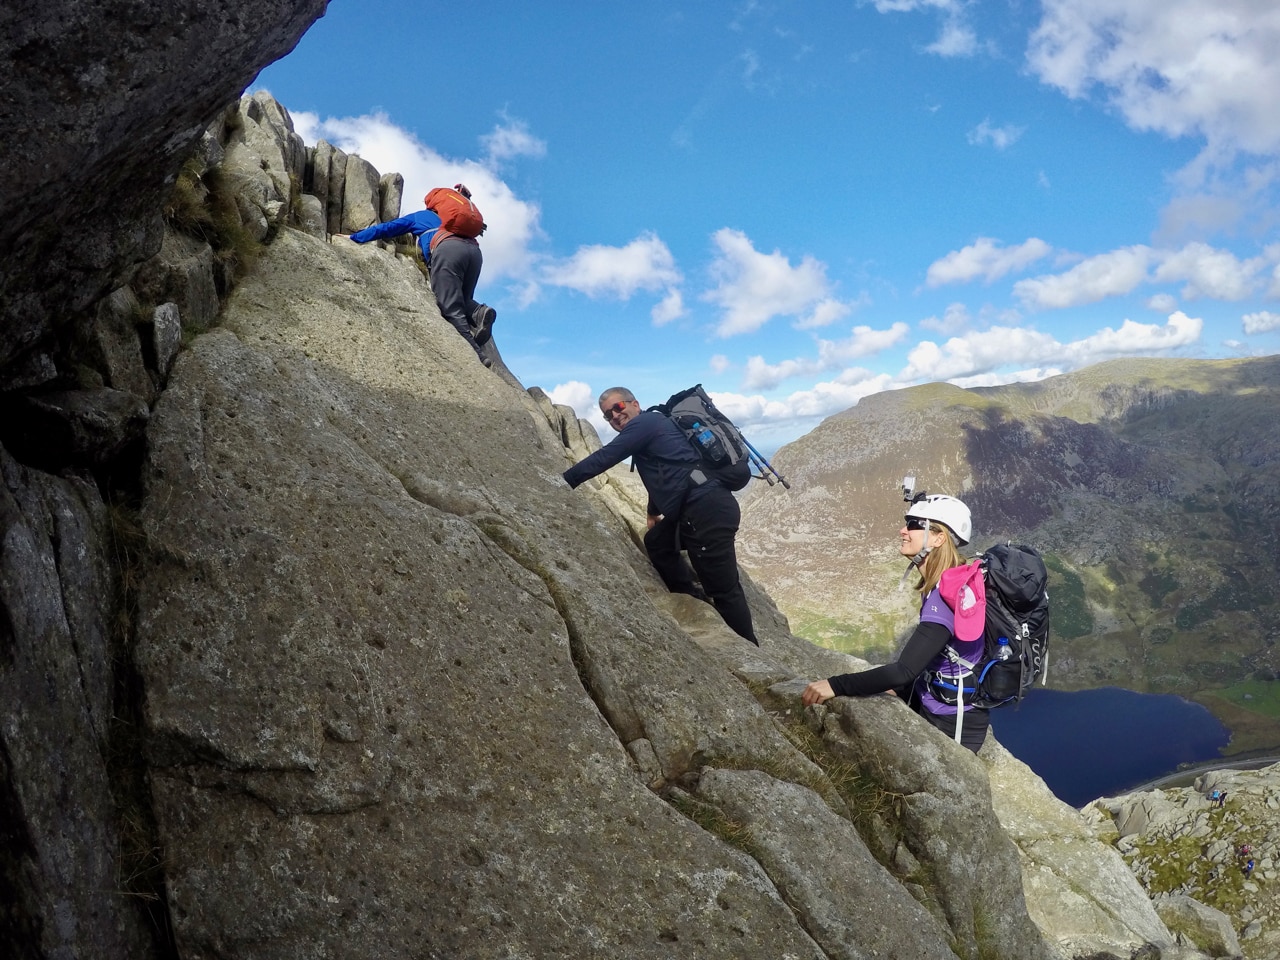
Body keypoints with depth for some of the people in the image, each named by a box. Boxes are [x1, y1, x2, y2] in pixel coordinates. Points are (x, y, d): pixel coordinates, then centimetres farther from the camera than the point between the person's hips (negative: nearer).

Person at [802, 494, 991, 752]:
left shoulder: (945, 597, -27)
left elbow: (905, 670, -35)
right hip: (937, 705, 8)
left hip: (953, 725, -8)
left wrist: (835, 685, -35)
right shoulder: (948, 583, 1)